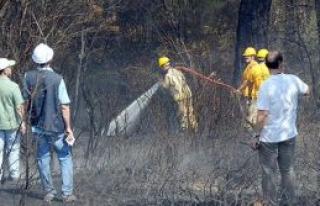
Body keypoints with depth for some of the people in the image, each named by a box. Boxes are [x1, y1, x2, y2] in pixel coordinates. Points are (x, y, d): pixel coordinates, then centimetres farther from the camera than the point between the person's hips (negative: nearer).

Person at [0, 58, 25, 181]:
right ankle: (14, 174, 15)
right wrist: (22, 122, -6)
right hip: (12, 123, -3)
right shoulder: (13, 87, -18)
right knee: (13, 149, 10)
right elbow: (19, 107, -17)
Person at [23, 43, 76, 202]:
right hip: (56, 126, -3)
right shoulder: (57, 79, -17)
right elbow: (64, 106, -14)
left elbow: (27, 100, 7)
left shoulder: (29, 77, -6)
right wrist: (68, 128, -7)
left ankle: (48, 192, 17)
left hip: (38, 126, 3)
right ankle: (67, 193, 4)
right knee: (65, 159, 8)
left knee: (43, 159, 14)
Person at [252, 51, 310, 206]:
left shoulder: (266, 86, -20)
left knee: (269, 173, 8)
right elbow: (307, 91, 15)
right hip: (289, 134, 4)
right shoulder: (293, 80, -7)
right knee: (288, 170, 18)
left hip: (269, 137, -4)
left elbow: (263, 115, -21)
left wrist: (256, 135, -10)